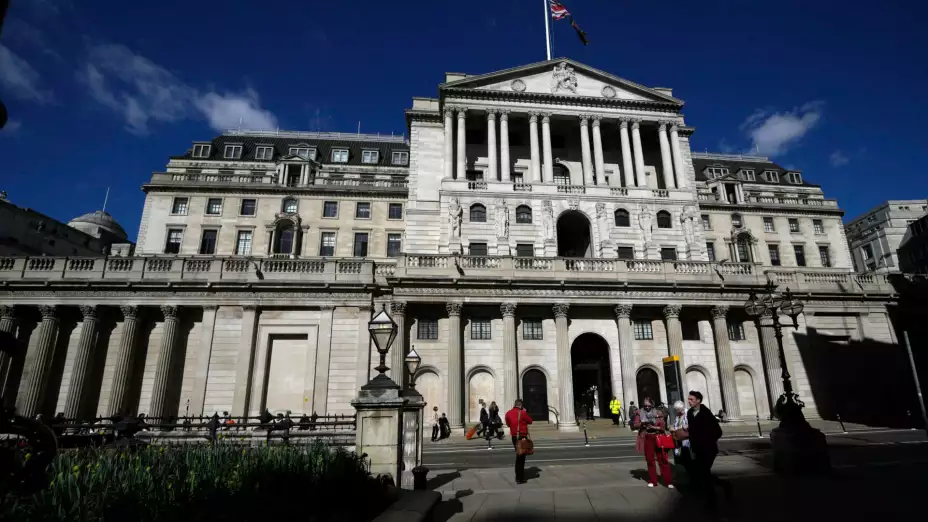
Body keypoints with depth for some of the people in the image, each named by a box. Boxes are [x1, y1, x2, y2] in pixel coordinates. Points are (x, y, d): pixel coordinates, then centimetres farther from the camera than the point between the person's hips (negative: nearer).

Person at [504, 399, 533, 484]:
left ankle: (519, 476, 30)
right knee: (521, 457, 0)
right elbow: (530, 421, -2)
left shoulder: (508, 413, 0)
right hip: (522, 436, -6)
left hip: (514, 437, 6)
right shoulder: (522, 413, -15)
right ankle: (520, 478, 1)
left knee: (518, 455, 21)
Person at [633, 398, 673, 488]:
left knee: (663, 460, -1)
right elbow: (635, 425, -2)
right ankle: (652, 481, 19)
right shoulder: (640, 413, 2)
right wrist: (641, 424, -21)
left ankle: (668, 481, 5)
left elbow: (663, 427, -4)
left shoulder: (658, 413, -1)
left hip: (658, 438, -1)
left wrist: (654, 427, -19)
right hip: (647, 439, 1)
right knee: (650, 460, 9)